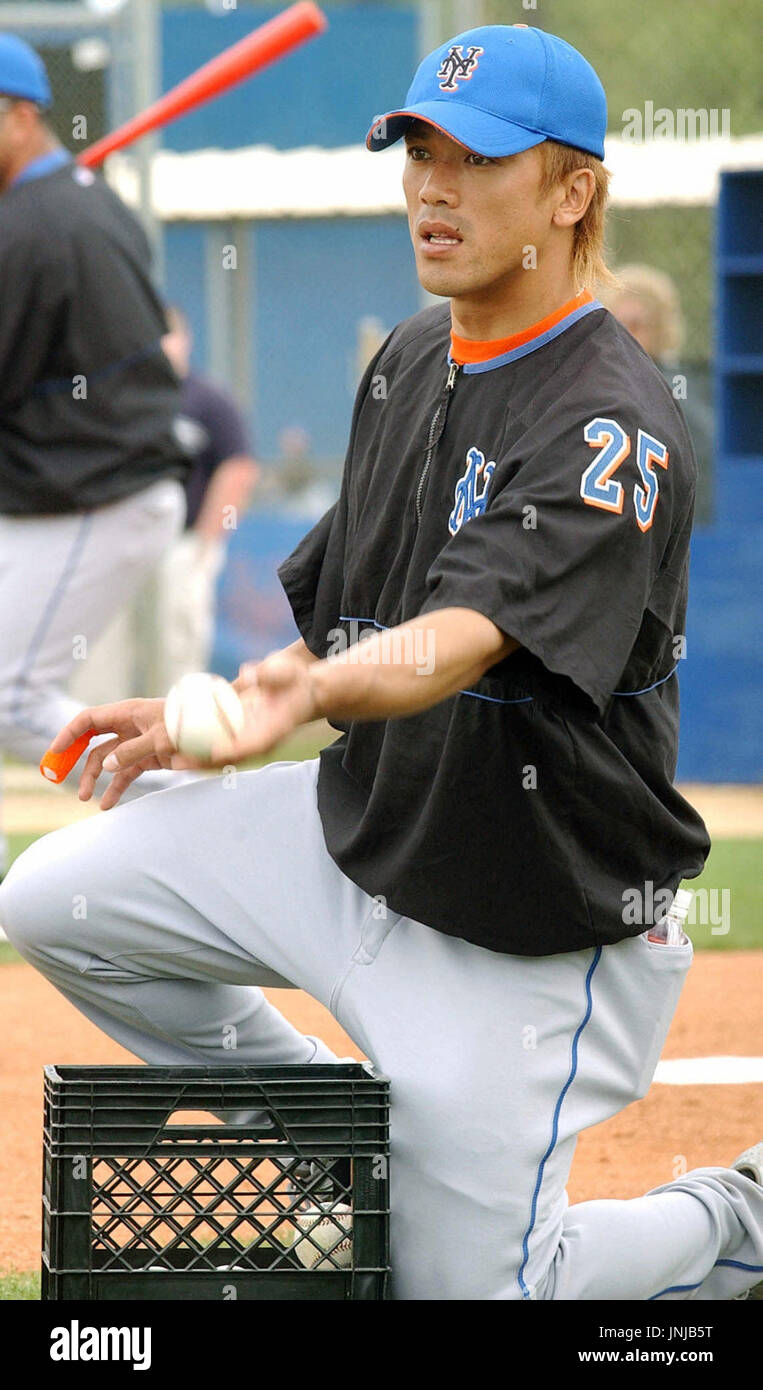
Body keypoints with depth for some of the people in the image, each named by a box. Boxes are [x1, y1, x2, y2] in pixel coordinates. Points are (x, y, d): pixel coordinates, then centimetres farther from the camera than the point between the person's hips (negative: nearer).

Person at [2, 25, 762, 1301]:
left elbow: (460, 636, -40)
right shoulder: (409, 363, 3)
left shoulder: (612, 430, -24)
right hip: (357, 832, 8)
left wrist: (311, 692, -59)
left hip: (523, 941, -8)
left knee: (465, 1286, -5)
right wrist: (197, 723, 0)